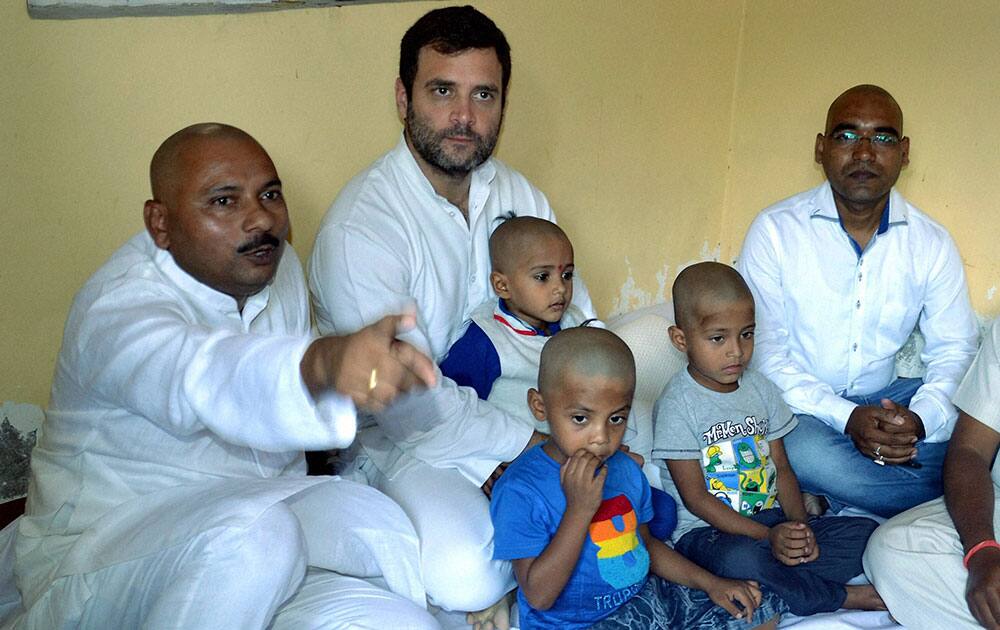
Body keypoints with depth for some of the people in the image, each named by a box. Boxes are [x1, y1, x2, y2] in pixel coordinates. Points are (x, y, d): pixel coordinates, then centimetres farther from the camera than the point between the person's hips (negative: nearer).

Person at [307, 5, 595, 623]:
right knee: (466, 577, -30)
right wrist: (536, 445, -20)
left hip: (510, 408, 6)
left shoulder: (518, 195, 1)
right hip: (404, 437, -6)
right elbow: (409, 399, -24)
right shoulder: (358, 229, -22)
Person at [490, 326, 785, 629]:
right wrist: (579, 510, -28)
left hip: (645, 597, 7)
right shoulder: (520, 490, -21)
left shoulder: (627, 470, 2)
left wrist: (710, 583, 6)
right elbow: (539, 597, -22)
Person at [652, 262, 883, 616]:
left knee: (866, 532, -6)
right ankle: (843, 597, -14)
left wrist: (799, 525, -9)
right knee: (740, 561, -38)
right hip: (707, 530, -6)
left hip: (772, 519, 6)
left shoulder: (761, 389, 8)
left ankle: (780, 578, -19)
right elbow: (695, 498, -14)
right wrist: (767, 536, -21)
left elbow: (781, 467, 10)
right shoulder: (679, 404, -12)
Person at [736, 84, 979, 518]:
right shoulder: (775, 230, -9)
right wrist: (846, 418, -23)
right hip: (799, 405, -3)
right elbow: (762, 352, -12)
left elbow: (954, 349, 4)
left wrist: (920, 420, -19)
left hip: (885, 398, 4)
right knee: (806, 451, -36)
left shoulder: (931, 243, 2)